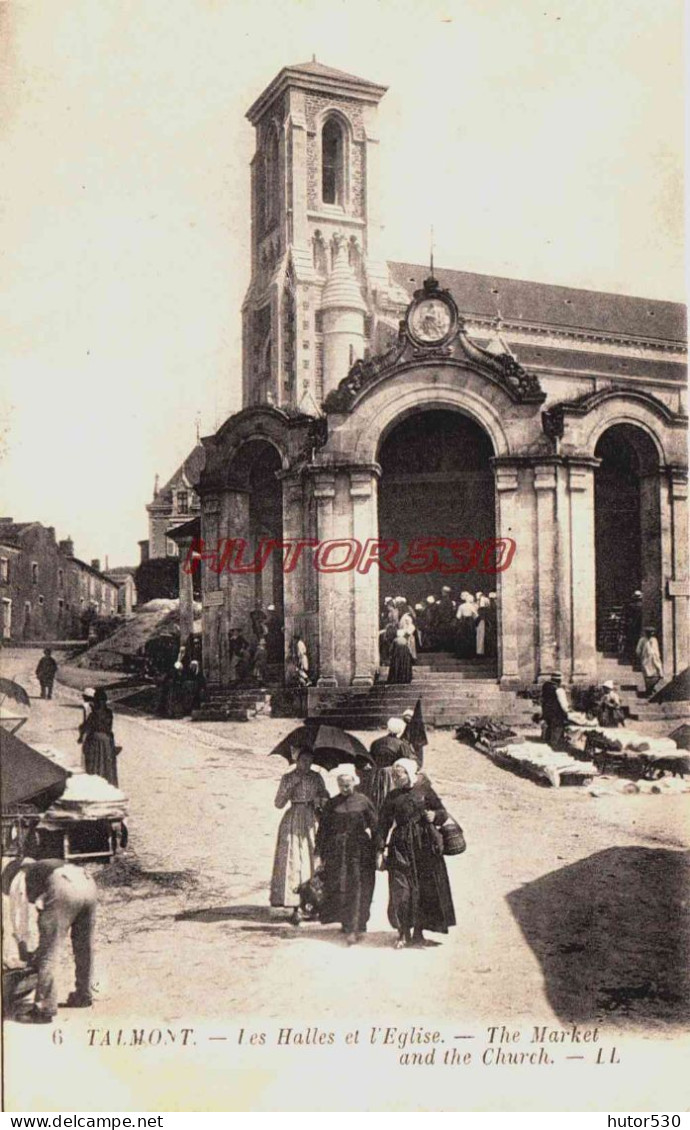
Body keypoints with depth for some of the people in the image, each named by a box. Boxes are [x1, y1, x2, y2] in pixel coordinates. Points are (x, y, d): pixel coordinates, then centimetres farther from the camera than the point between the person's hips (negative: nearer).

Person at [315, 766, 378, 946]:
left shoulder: (363, 801, -1)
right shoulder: (332, 804, 4)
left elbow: (375, 825, 3)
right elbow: (323, 828, 7)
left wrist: (377, 850, 2)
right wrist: (319, 853, 4)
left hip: (359, 851, -2)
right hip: (336, 852, 3)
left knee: (356, 888, -6)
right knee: (337, 888, 6)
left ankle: (354, 928, -5)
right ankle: (346, 921, 25)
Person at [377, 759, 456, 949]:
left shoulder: (424, 790, 2)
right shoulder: (392, 797, 6)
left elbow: (443, 812, 5)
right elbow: (383, 824, 6)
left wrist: (435, 815, -18)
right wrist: (381, 849, 0)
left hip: (425, 846, 0)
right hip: (401, 846, 0)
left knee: (425, 889, 3)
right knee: (400, 889, -6)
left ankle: (418, 931, 17)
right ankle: (403, 933, 6)